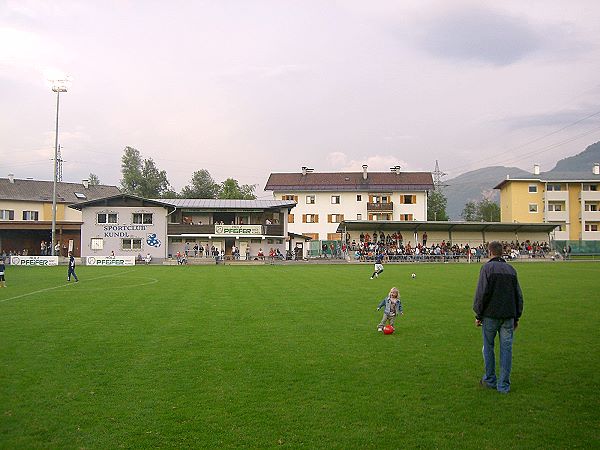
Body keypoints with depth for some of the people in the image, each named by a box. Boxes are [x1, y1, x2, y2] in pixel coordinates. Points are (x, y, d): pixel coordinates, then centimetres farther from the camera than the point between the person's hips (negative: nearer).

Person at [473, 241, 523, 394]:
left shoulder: (487, 267, -5)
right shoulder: (511, 269, 11)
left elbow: (482, 293, -11)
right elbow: (518, 295, 13)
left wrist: (478, 315, -3)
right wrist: (516, 317, 18)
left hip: (490, 315, -4)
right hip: (509, 315, 4)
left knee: (488, 347, 10)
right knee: (506, 349, 6)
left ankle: (490, 380, 18)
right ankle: (504, 385, 9)